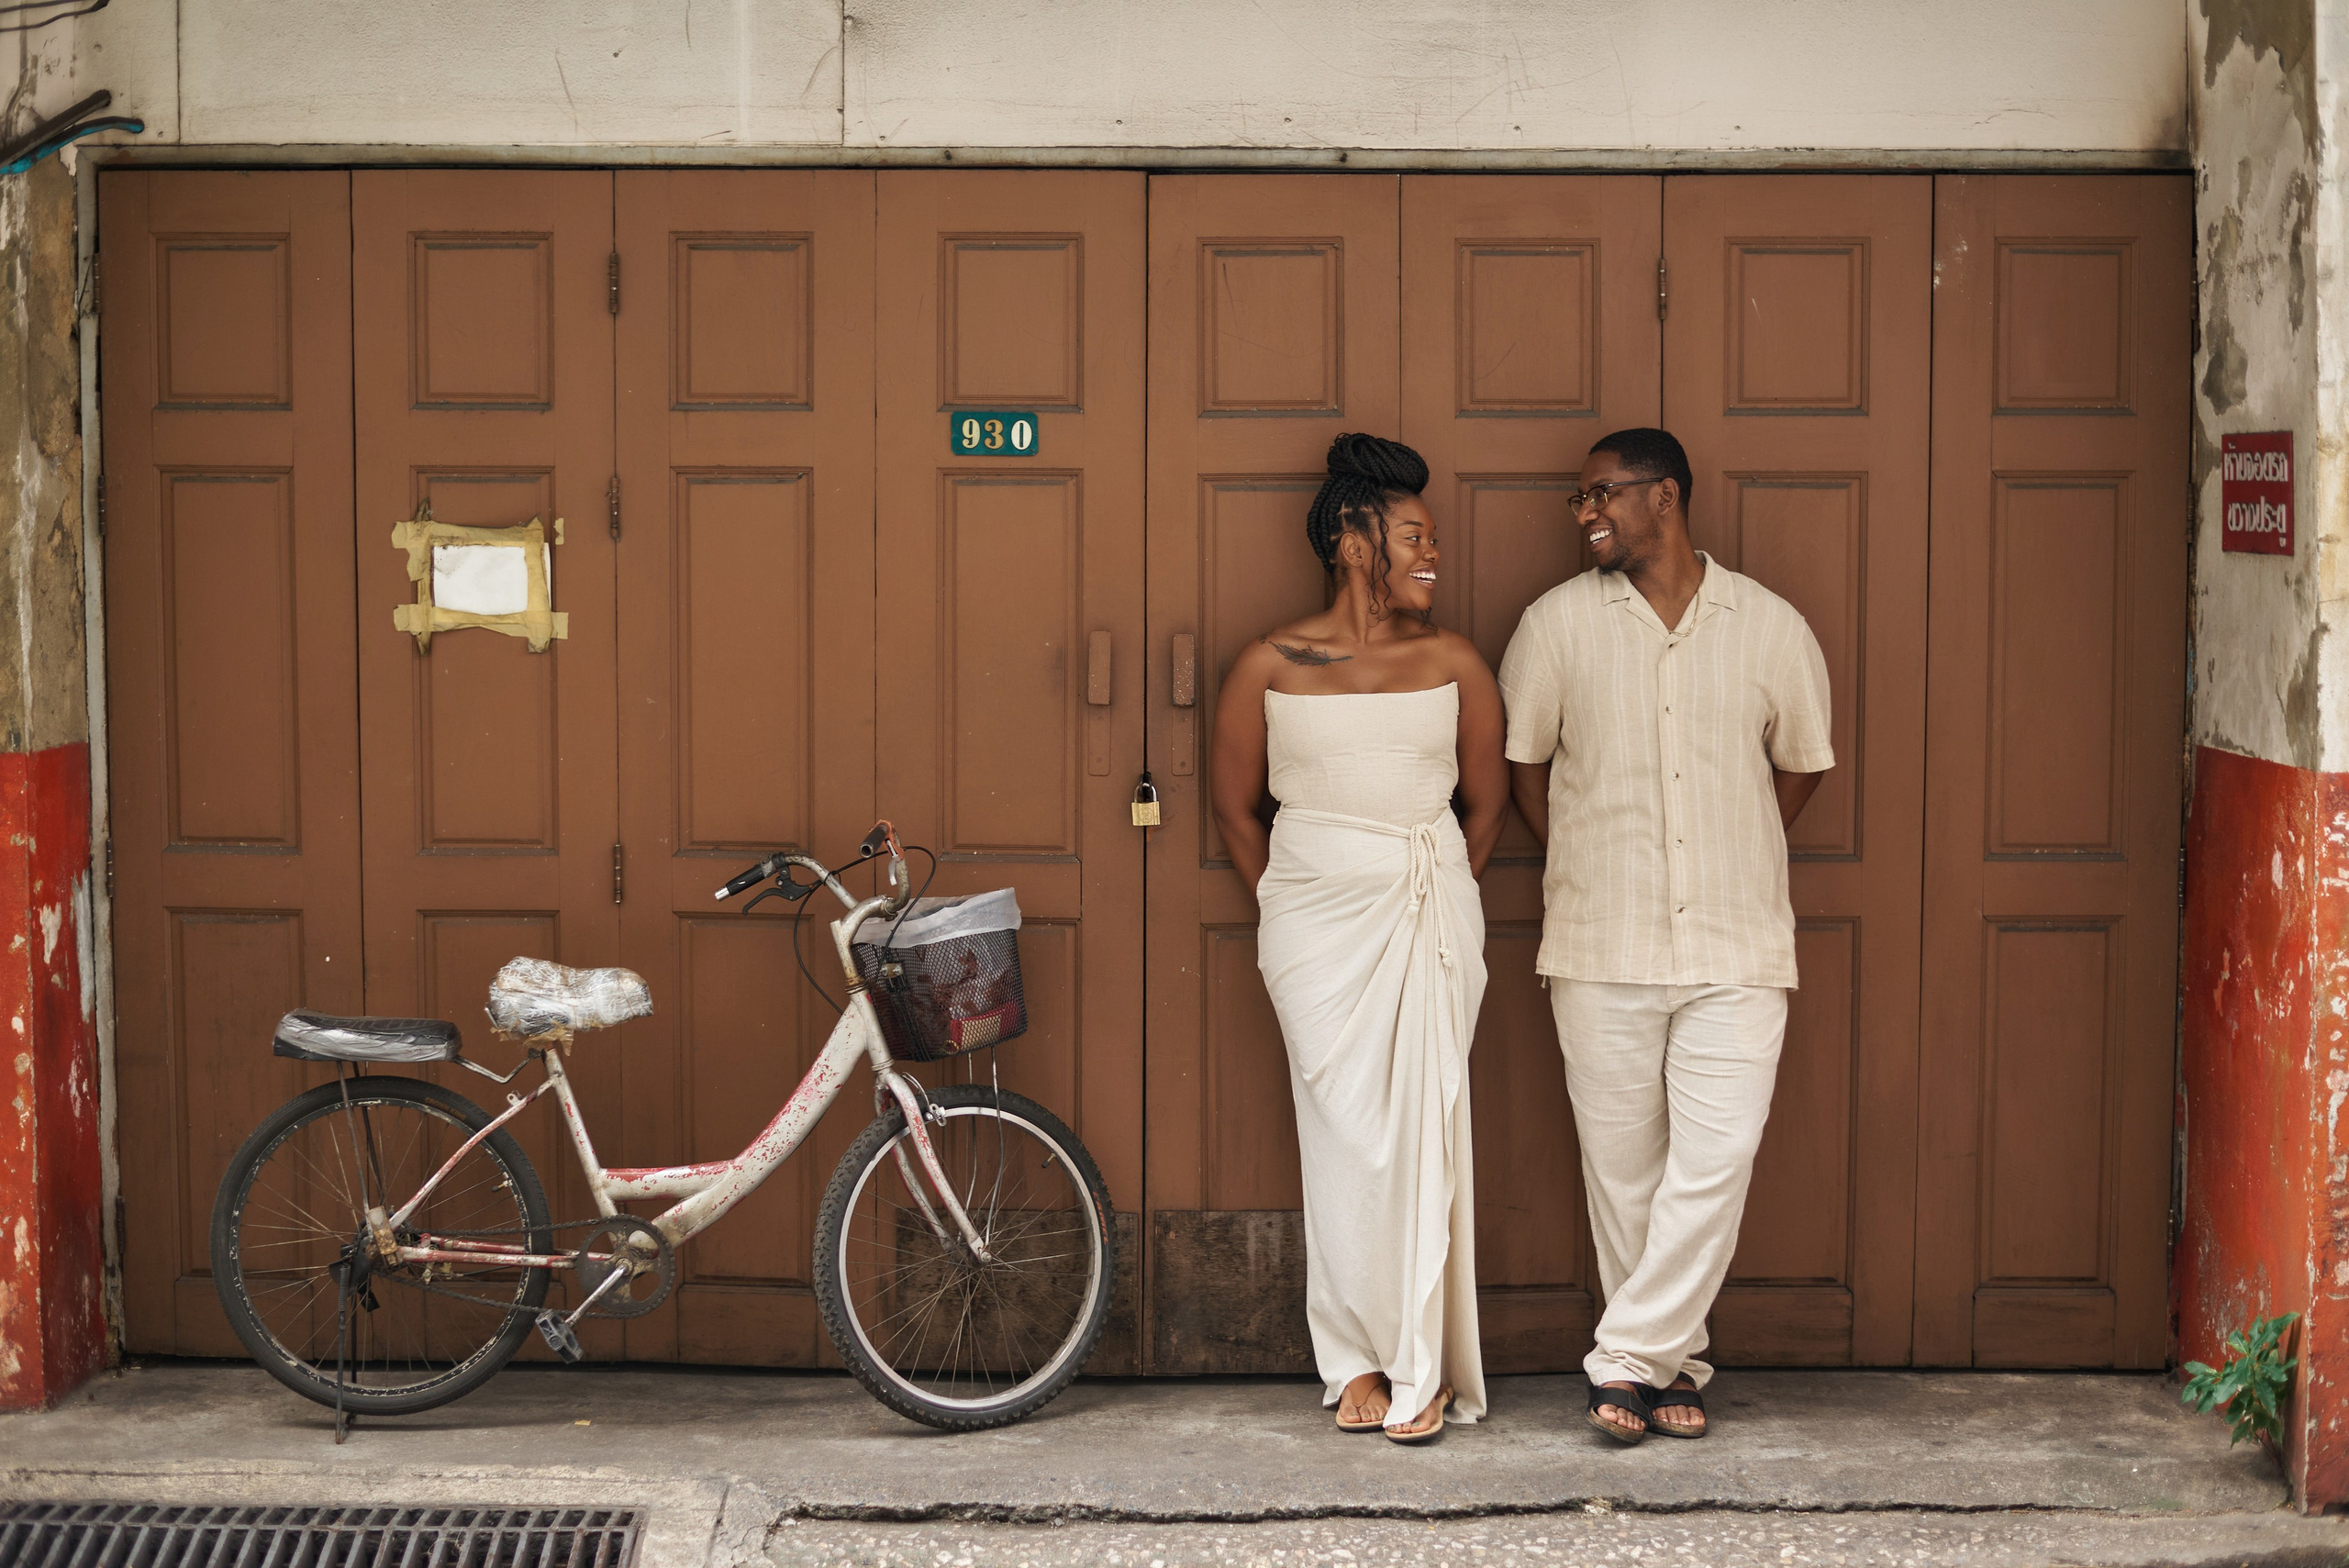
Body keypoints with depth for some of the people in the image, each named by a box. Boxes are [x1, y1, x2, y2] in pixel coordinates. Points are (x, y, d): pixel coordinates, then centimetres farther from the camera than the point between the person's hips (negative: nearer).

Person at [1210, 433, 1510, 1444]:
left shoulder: (1453, 664, 4)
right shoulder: (1270, 666, 1)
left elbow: (1488, 802, 14)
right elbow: (1234, 805, 10)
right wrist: (1286, 908, 11)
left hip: (1429, 921, 1)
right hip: (1316, 920, -1)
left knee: (1423, 1130, -3)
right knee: (1345, 1134, -1)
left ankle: (1420, 1368, 4)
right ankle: (1358, 1358, 9)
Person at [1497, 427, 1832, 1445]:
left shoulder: (1771, 627, 2)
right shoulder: (1558, 622, 2)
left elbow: (1800, 764, 15)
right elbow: (1522, 762, 12)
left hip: (1736, 948, 0)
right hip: (1601, 947, 1)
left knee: (1716, 1161, -8)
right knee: (1622, 1166, 5)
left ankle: (1628, 1360, 0)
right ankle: (1671, 1360, 19)